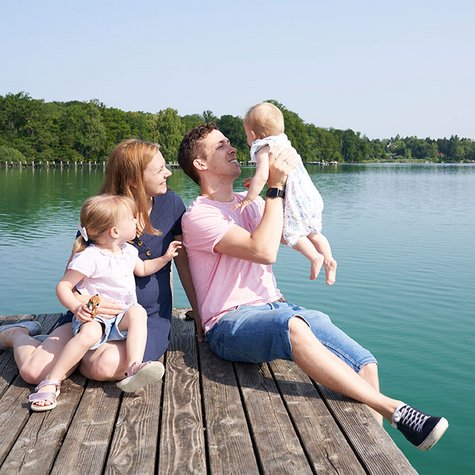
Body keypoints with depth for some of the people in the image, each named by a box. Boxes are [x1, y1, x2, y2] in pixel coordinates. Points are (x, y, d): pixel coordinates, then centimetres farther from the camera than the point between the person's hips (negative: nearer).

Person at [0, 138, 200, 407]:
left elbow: (184, 262, 6)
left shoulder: (171, 204, -2)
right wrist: (79, 300, -26)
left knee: (104, 367, -32)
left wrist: (200, 316, 5)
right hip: (98, 312, 1)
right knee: (34, 371, -15)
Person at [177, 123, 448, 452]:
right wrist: (276, 186, -14)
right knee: (292, 325, -40)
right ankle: (393, 409, -34)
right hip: (230, 324, -7)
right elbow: (264, 251, -20)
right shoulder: (197, 217, -7)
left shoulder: (250, 203, 20)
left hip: (276, 308, 8)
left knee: (365, 365, -14)